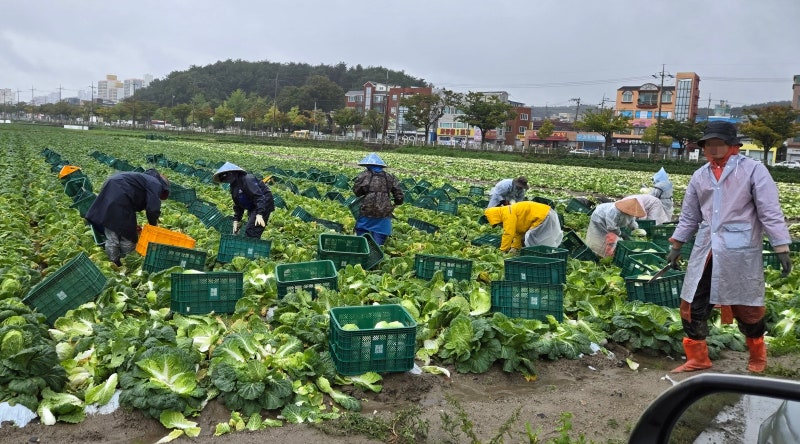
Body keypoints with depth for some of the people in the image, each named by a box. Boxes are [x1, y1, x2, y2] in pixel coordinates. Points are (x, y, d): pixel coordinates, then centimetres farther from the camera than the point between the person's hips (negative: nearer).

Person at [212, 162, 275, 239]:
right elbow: (238, 206, 21)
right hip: (253, 208, 11)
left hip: (263, 206, -11)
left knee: (250, 232, -18)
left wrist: (259, 214, -35)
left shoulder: (246, 179, -19)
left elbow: (259, 196, -27)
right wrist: (236, 220, 14)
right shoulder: (233, 187, 13)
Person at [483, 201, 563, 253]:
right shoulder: (510, 212, 14)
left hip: (543, 216, -11)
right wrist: (515, 247, 17)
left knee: (530, 238, -11)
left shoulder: (508, 214, -18)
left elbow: (508, 234, -19)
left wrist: (502, 251, -11)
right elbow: (518, 232, 20)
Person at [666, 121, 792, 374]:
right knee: (692, 304, 6)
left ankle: (757, 357, 34)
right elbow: (689, 216, 16)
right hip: (705, 251, 5)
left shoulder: (753, 170, -6)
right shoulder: (700, 176, 9)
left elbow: (770, 212, -8)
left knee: (746, 308, 8)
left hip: (740, 252, -5)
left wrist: (782, 248, -12)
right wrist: (676, 246, 16)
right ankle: (697, 358, 21)